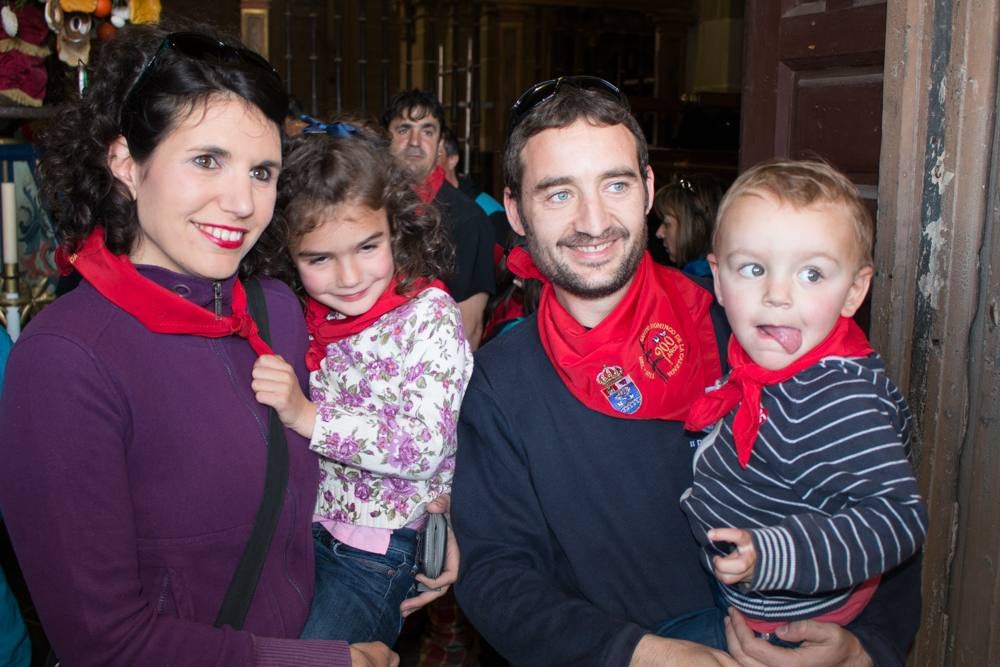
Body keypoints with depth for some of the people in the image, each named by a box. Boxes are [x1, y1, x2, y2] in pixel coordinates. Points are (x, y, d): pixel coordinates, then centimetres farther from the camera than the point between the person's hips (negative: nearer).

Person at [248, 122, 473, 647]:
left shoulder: (430, 314, -15)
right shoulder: (307, 318, 2)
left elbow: (425, 446, -23)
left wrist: (306, 416, -27)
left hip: (376, 547, -6)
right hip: (301, 523, 6)